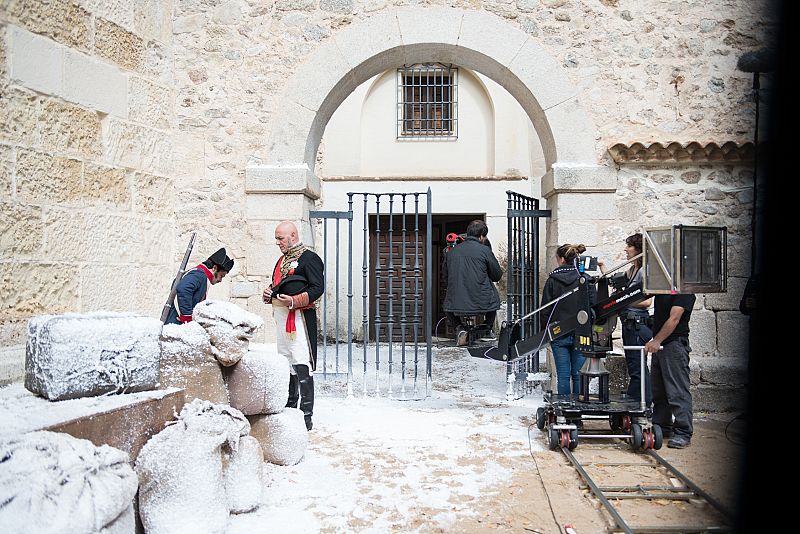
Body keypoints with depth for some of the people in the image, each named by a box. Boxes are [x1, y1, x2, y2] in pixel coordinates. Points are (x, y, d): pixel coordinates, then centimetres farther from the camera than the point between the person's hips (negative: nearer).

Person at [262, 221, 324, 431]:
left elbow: (318, 288, -14)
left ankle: (306, 415, -7)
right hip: (281, 318, 9)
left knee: (302, 366, -10)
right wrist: (268, 293, 8)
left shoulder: (309, 258, -7)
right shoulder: (282, 260, 21)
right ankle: (289, 409, 26)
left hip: (300, 317, -9)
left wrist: (294, 300, -23)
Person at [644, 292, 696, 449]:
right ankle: (662, 427, 23)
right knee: (659, 390, 13)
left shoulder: (685, 291, -10)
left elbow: (674, 319, -17)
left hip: (675, 343, -8)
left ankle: (683, 433, -5)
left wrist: (656, 341, -23)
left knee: (678, 390, -8)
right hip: (659, 345, 9)